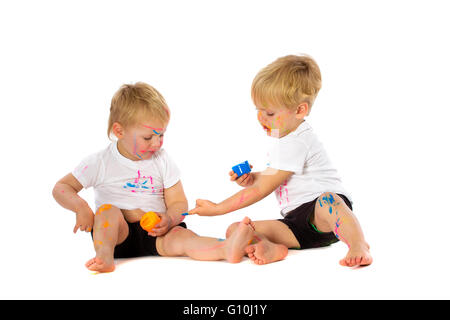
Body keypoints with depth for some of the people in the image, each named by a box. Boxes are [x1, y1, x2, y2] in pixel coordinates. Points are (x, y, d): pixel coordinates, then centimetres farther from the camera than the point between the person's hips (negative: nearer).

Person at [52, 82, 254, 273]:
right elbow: (61, 188, 2)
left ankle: (227, 249, -52)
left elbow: (179, 203, 5)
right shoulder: (100, 163, -1)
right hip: (117, 233, 0)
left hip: (154, 233, 1)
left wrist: (170, 219, -19)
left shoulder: (162, 161, 6)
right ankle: (104, 255, -46)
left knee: (180, 236, -29)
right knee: (107, 209, -29)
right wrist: (81, 206, -20)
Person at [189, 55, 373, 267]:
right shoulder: (280, 136, 14)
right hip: (296, 222, 9)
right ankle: (272, 248, -37)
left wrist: (217, 208, -9)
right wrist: (252, 178, 6)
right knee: (234, 230, -10)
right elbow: (274, 178, 29)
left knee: (326, 202, -45)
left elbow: (262, 190, -15)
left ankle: (358, 247, -37)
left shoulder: (295, 143, -17)